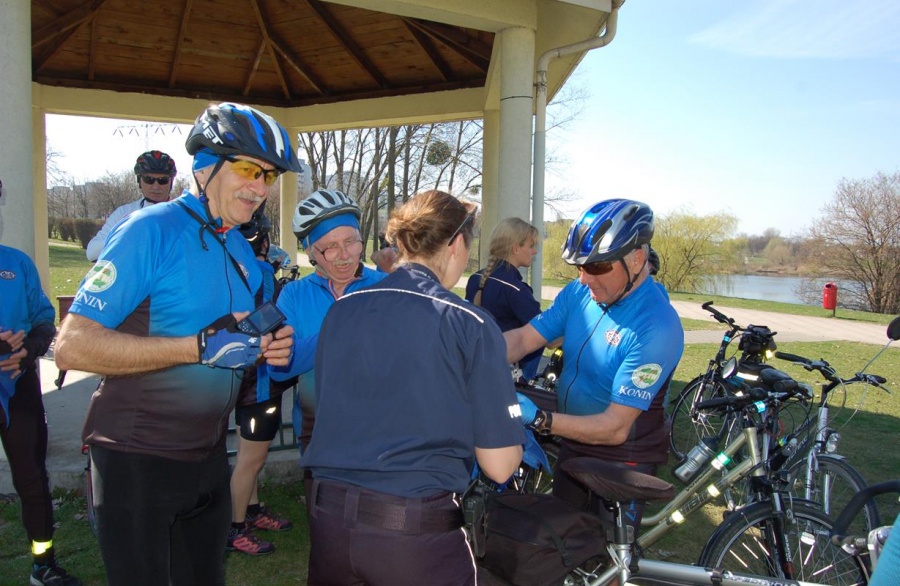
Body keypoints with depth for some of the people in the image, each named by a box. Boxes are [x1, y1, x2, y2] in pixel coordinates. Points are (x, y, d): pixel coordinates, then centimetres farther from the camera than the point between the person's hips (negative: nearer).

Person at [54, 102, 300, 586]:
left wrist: (268, 350, -3)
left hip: (207, 452, 7)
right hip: (137, 458, -7)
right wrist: (200, 346, -28)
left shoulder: (243, 252, 6)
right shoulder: (151, 230, -17)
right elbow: (73, 346, -23)